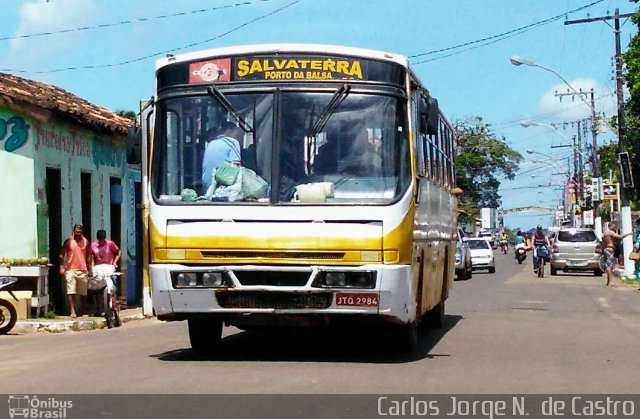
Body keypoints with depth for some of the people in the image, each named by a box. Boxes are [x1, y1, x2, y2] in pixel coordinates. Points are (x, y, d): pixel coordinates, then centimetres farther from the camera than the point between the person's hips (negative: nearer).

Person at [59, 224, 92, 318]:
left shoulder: (86, 242, 7)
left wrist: (89, 270, 7)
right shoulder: (68, 241, 0)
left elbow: (88, 257, 11)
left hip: (83, 270, 3)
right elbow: (62, 255, 1)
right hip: (71, 270, -2)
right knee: (71, 292, -9)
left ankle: (83, 311, 18)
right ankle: (72, 311, -10)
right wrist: (62, 267, -8)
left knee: (83, 293, 8)